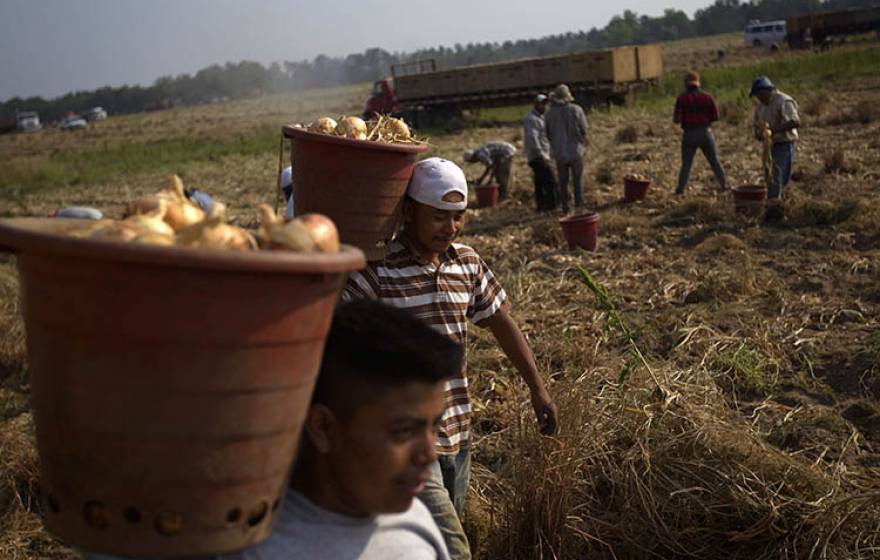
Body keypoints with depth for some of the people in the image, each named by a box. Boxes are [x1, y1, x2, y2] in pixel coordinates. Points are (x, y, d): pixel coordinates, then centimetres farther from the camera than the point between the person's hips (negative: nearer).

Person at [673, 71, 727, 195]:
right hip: (706, 133, 2)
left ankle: (680, 189, -1)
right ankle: (724, 184, 14)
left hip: (689, 135, -2)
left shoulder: (682, 98, -6)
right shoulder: (707, 97, 2)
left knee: (686, 164, 4)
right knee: (714, 161, 11)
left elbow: (676, 119, -9)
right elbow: (715, 116, 2)